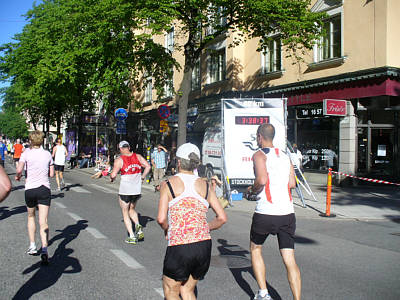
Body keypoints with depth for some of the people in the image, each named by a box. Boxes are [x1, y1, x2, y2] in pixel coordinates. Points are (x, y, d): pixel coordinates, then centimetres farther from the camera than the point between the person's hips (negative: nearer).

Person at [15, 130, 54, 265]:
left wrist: (18, 176, 8)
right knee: (43, 221, -5)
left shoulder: (27, 153, -3)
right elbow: (51, 174, 9)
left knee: (31, 217, 22)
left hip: (30, 189, -1)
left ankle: (32, 246, 24)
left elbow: (19, 170, -14)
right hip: (45, 189, 1)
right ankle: (44, 249, -20)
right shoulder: (47, 154, 6)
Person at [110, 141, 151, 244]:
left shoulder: (119, 160, -9)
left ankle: (132, 236, 5)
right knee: (132, 209, 25)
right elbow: (148, 166, -2)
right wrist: (142, 177, 9)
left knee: (125, 213, 10)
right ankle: (138, 226, 0)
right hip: (137, 190, 4)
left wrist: (111, 178, 7)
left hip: (125, 190, -4)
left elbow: (113, 175, -15)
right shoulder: (138, 156, 3)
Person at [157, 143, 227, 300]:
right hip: (204, 246, 4)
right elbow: (222, 218, 7)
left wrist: (167, 230, 9)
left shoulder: (168, 184, -2)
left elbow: (161, 219, -11)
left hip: (179, 247, -4)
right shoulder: (205, 185, 8)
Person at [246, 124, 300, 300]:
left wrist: (252, 190, -1)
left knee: (255, 249, 18)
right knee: (289, 260, 6)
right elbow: (292, 183, 9)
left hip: (265, 213, -5)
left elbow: (262, 180, -19)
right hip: (287, 213, 5)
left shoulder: (259, 155, -4)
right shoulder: (285, 156, 15)